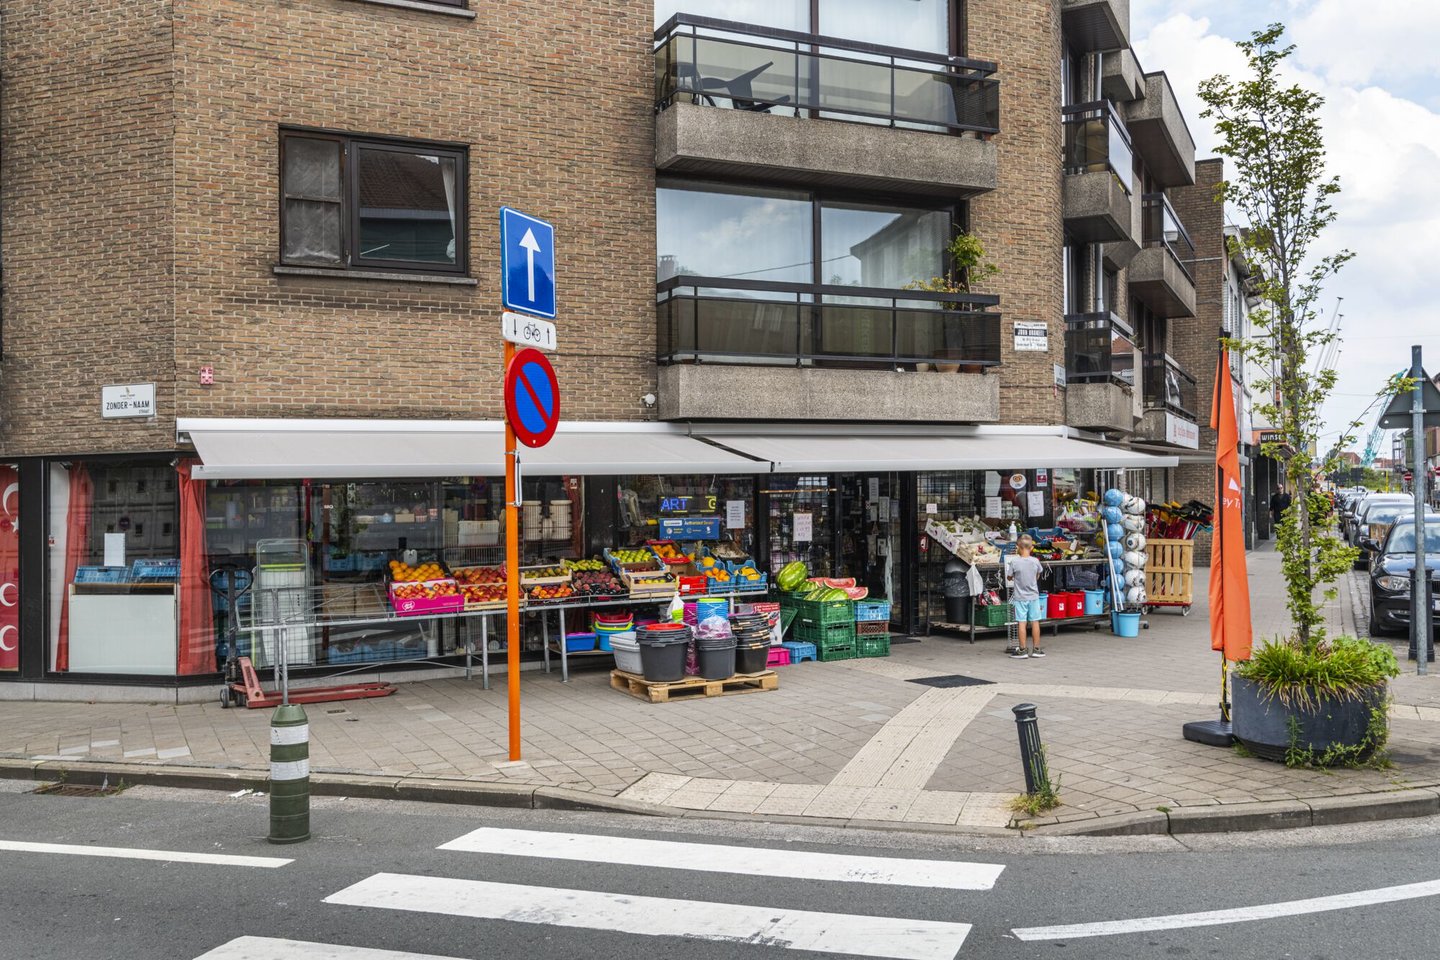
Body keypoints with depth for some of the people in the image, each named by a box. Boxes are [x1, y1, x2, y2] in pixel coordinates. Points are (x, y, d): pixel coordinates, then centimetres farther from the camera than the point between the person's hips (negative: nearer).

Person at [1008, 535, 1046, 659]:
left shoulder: (1014, 562, -13)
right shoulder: (1035, 561, -5)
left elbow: (1010, 578, -1)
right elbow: (1037, 576, 10)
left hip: (1020, 597, -2)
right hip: (1033, 596, 3)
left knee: (1022, 623, 0)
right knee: (1035, 622, 9)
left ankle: (1022, 650, 3)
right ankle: (1036, 649, 15)